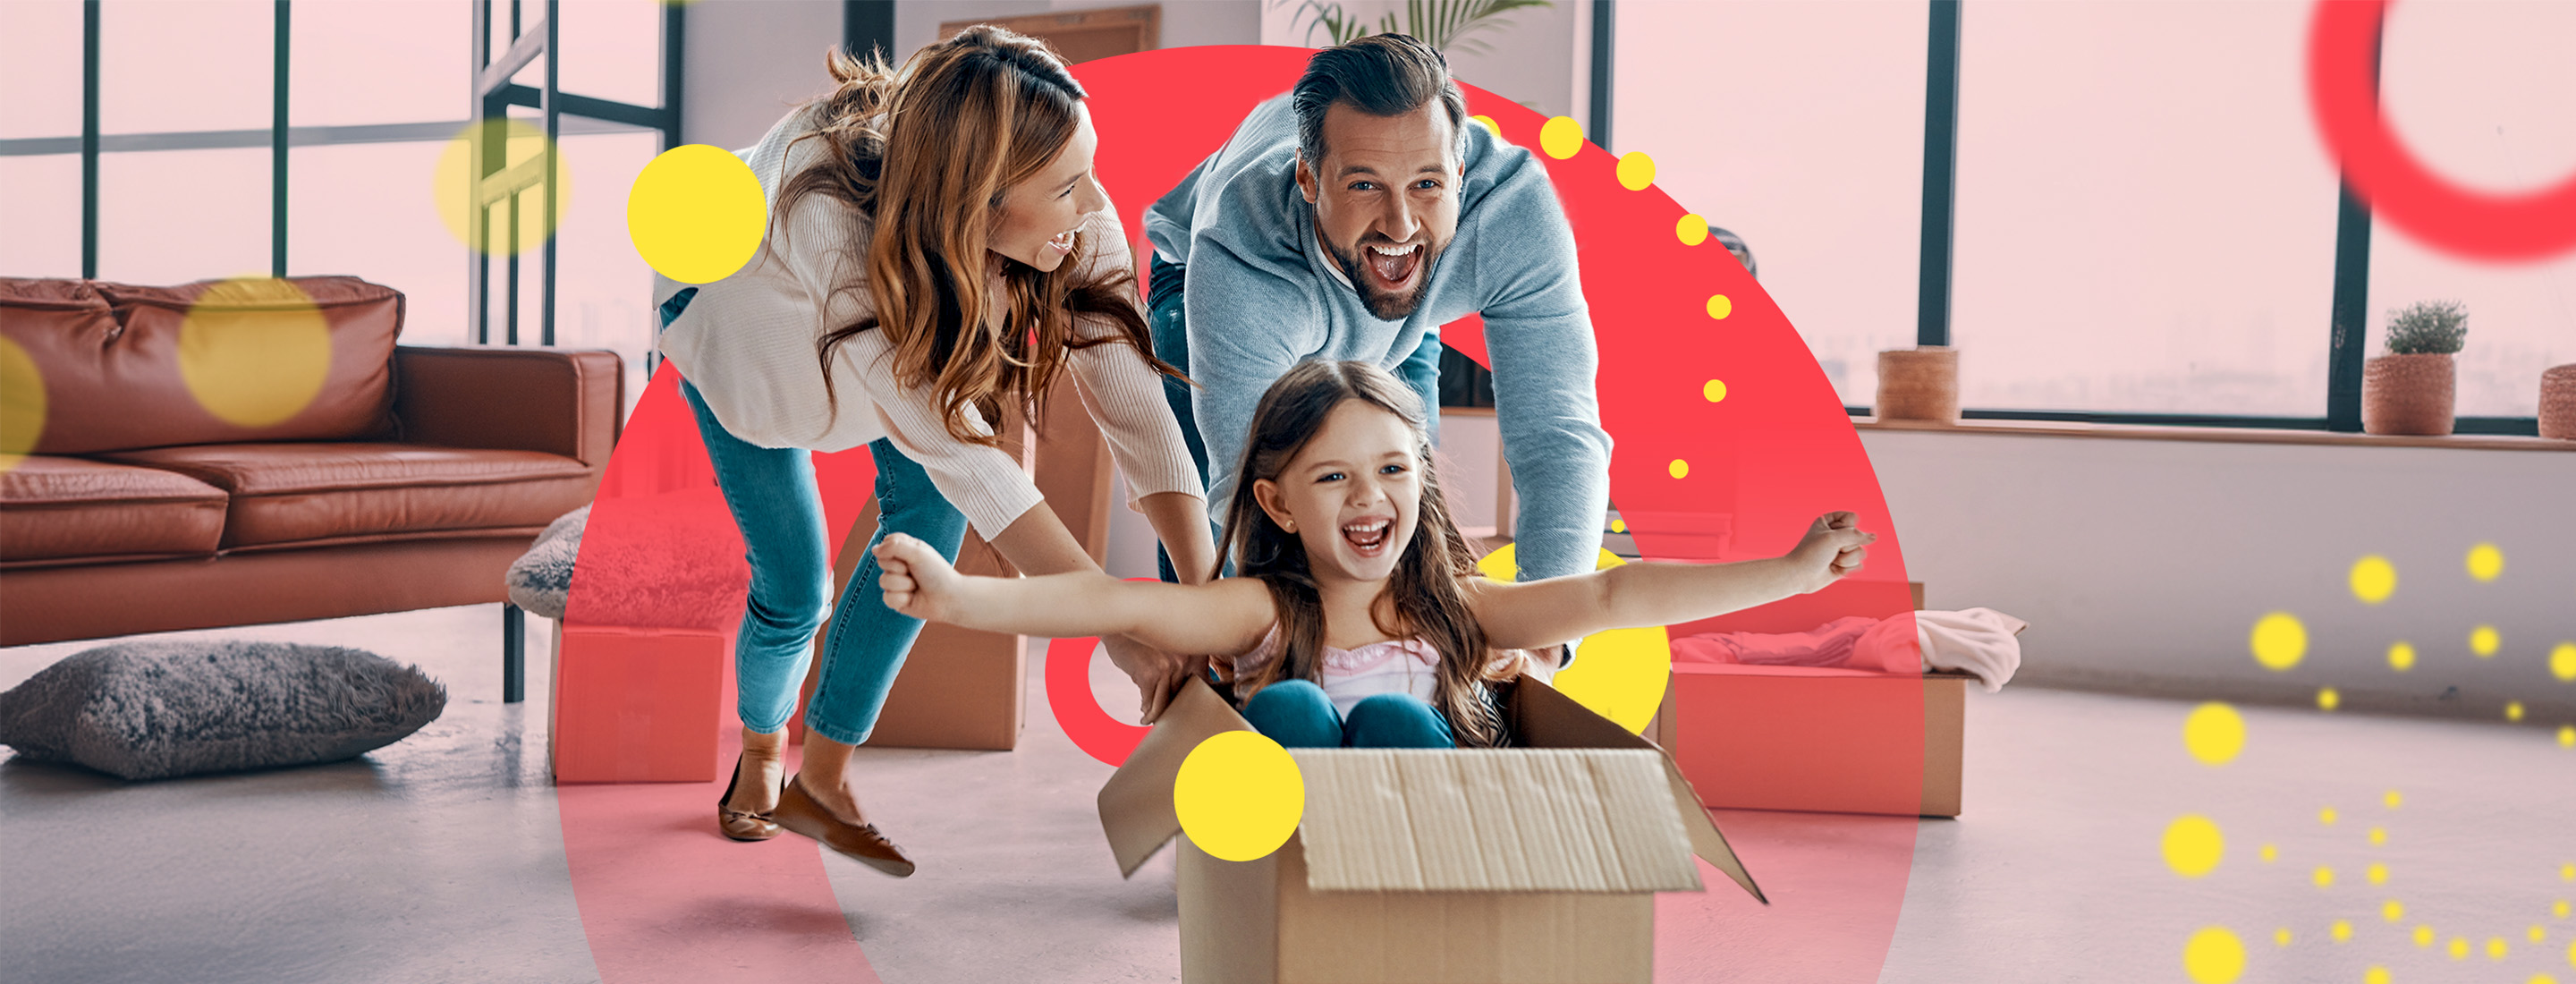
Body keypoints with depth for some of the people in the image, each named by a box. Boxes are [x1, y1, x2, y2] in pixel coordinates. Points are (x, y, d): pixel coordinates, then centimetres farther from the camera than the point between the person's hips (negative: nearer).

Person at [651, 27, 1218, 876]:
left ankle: (821, 776, 0)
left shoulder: (1076, 221, -36)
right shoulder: (826, 212, -48)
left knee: (929, 510, -17)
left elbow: (1130, 398, -36)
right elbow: (957, 449, -47)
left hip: (902, 327, 4)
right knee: (794, 584, -4)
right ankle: (761, 749, 31)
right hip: (737, 330, -3)